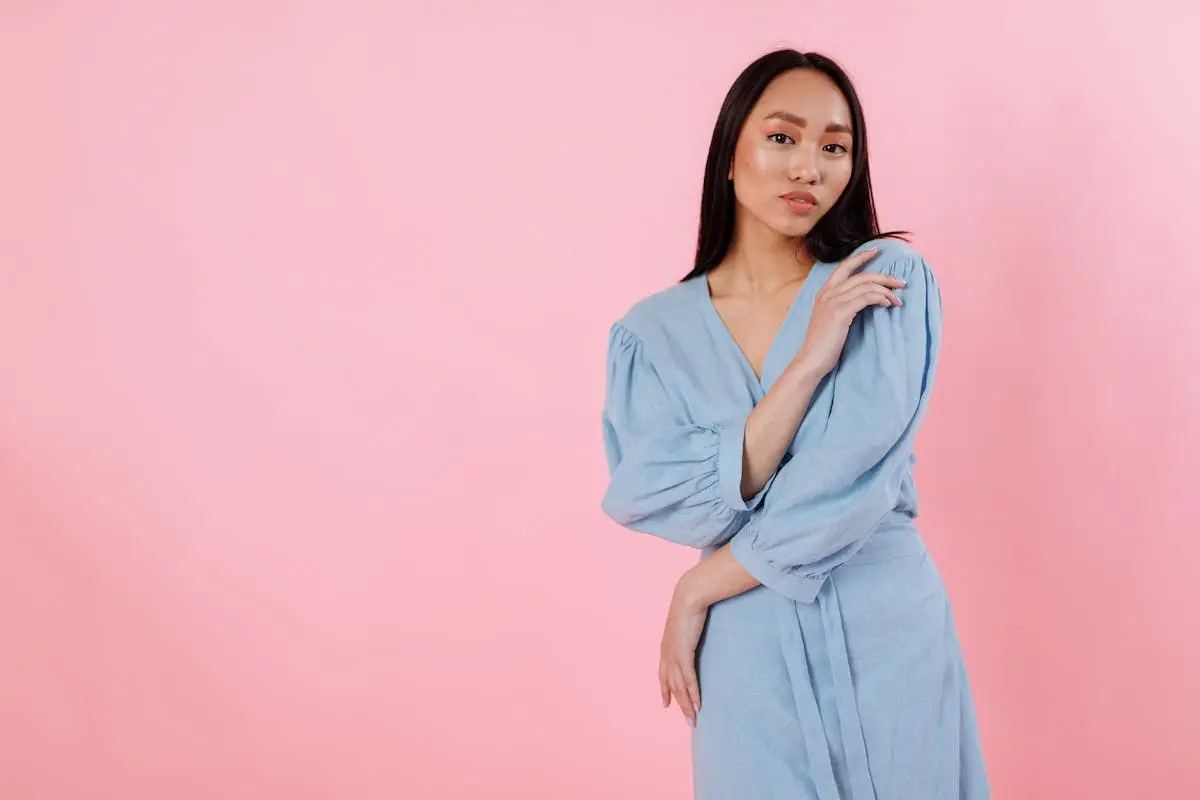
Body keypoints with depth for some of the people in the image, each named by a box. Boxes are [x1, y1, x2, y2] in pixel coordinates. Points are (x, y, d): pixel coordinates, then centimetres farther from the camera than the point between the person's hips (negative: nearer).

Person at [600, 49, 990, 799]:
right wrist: (810, 362, -18)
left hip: (890, 633, 0)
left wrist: (700, 589, -9)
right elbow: (662, 504, -13)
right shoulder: (654, 332, 0)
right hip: (749, 653, 1)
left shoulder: (893, 280, -4)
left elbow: (855, 474, -15)